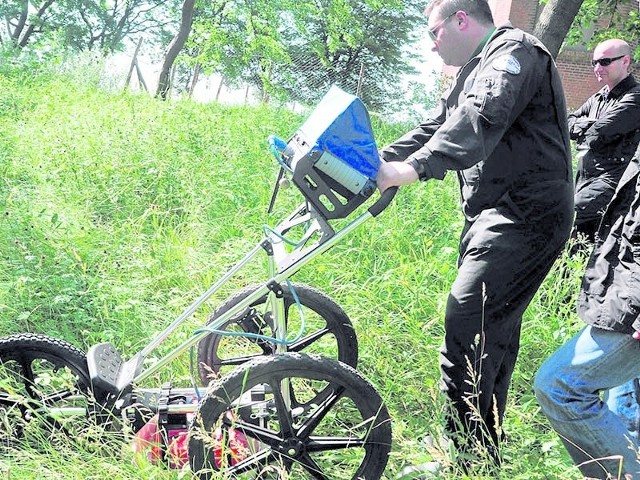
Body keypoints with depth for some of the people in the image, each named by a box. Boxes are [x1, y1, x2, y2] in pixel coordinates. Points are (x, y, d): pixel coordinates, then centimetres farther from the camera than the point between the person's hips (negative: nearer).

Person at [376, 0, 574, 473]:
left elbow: (481, 120, -28)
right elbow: (436, 128, 20)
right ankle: (485, 450, 24)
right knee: (493, 332, 13)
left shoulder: (513, 50, -9)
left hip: (524, 216, -10)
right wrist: (376, 163, 9)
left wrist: (413, 168, -40)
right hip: (498, 216, 10)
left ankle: (464, 458, -9)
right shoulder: (477, 68, 23)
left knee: (466, 330, -16)